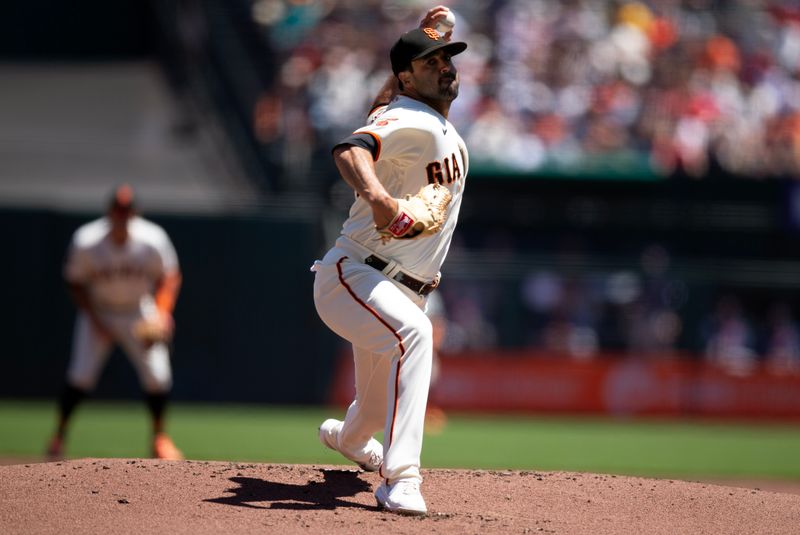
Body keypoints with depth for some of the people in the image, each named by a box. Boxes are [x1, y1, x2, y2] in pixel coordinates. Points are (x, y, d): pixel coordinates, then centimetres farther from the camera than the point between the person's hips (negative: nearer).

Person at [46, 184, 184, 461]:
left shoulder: (153, 240, -19)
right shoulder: (86, 242, -20)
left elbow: (169, 277, -4)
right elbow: (74, 282, -7)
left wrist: (161, 315, -17)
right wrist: (96, 321, -15)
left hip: (140, 314, 1)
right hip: (98, 312, -1)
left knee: (157, 376, -9)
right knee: (80, 375, -13)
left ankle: (159, 438, 11)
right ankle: (59, 435, 4)